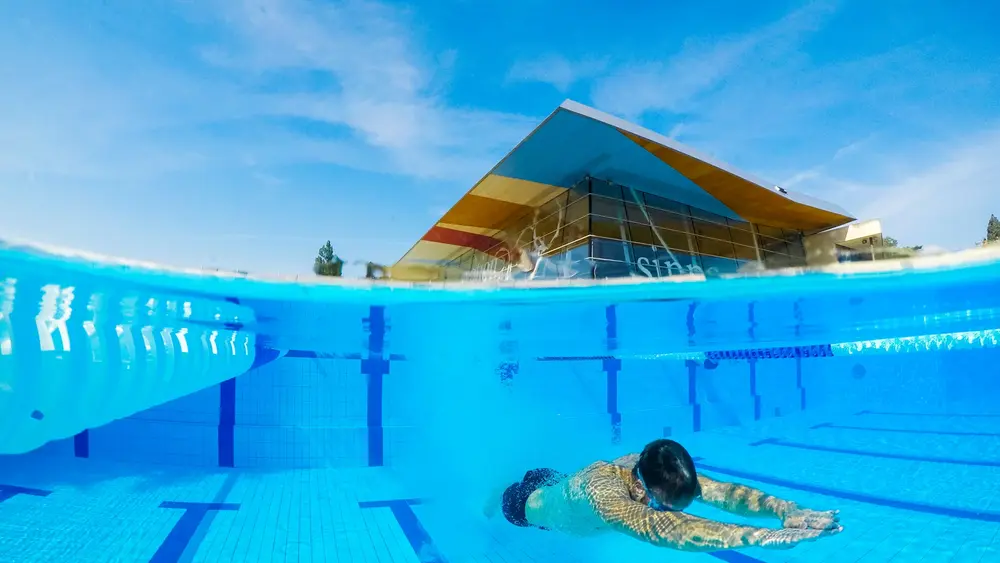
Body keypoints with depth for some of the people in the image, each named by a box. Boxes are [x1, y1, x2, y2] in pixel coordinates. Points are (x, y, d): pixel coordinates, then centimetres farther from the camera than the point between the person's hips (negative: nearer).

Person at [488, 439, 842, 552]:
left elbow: (722, 491, -49)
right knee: (500, 502, 31)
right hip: (531, 503, -4)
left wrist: (786, 510, -67)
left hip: (567, 485, 4)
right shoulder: (599, 490, -56)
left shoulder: (655, 471, -38)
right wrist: (762, 536, -81)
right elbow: (659, 529, -73)